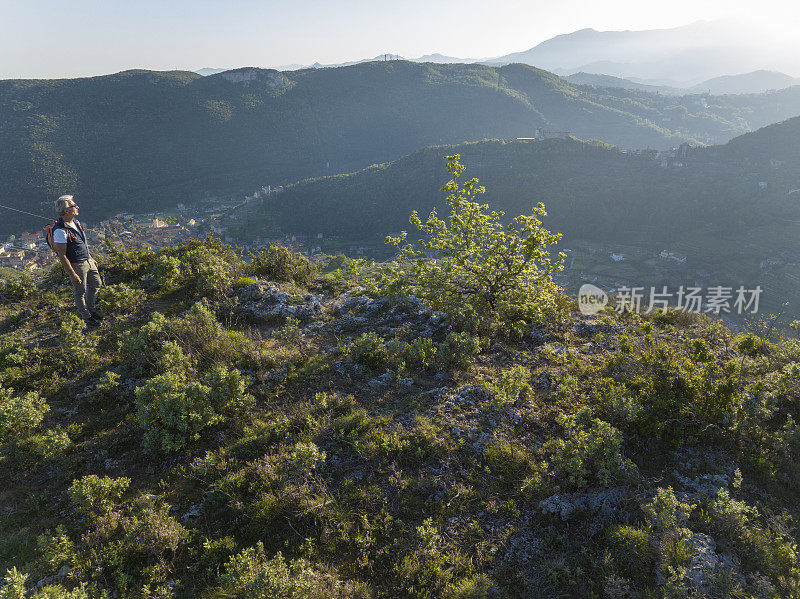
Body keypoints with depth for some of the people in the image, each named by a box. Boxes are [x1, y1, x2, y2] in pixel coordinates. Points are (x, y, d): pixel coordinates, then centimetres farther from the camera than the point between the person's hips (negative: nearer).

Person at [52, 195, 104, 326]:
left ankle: (90, 308, 41)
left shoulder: (75, 222, 4)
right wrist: (72, 274, -22)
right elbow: (62, 255, -23)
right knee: (80, 292, 8)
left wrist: (91, 258, 22)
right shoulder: (60, 230, -24)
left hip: (87, 261, 9)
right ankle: (86, 316, 26)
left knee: (96, 284, 21)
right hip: (76, 265, -9)